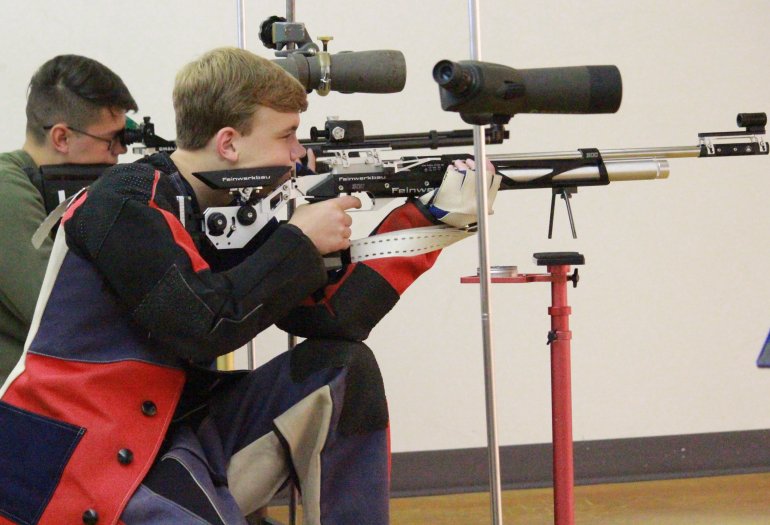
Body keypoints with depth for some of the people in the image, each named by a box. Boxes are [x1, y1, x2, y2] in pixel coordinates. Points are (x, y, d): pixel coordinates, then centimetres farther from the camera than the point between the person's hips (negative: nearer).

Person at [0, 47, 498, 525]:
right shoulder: (125, 205, -13)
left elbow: (329, 315, 5)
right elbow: (200, 327, -22)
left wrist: (430, 216, 4)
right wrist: (300, 242, -11)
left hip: (174, 433, 9)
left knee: (345, 370, 2)